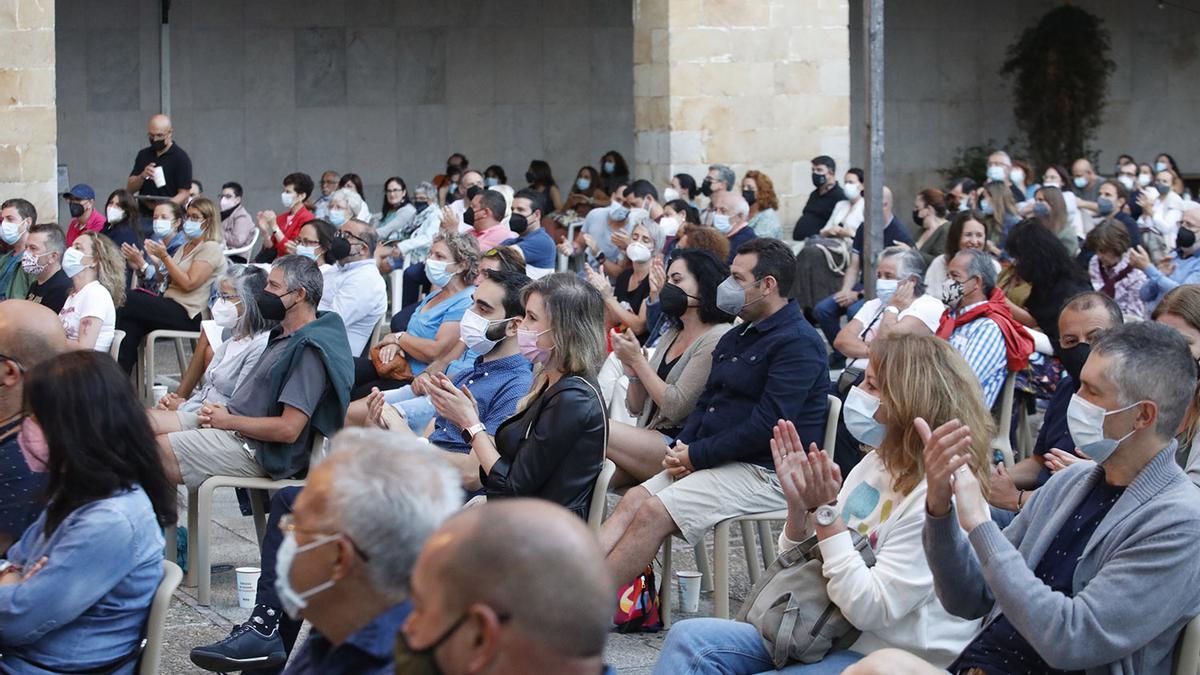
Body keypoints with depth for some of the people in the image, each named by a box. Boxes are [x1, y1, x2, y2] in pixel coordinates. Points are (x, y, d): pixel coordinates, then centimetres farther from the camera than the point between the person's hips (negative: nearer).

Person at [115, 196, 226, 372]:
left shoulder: (211, 248, -5)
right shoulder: (186, 247, 23)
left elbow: (189, 283, -15)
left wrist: (164, 256, -13)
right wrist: (155, 260, 4)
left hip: (188, 314, -8)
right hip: (171, 307, 8)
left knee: (132, 301, -18)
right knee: (132, 324, -20)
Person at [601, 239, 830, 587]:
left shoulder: (798, 343, -12)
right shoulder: (735, 338, 20)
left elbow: (768, 424, -20)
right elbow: (706, 402, 21)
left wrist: (696, 456, -16)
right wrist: (681, 448, -1)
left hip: (764, 471, -9)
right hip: (718, 463, 9)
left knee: (653, 513, -23)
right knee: (632, 500, -9)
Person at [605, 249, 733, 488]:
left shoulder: (717, 339, -7)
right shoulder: (671, 335, 20)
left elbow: (676, 407, -14)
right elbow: (636, 408, 21)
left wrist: (638, 361, -7)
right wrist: (633, 372, 1)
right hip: (649, 439, 7)